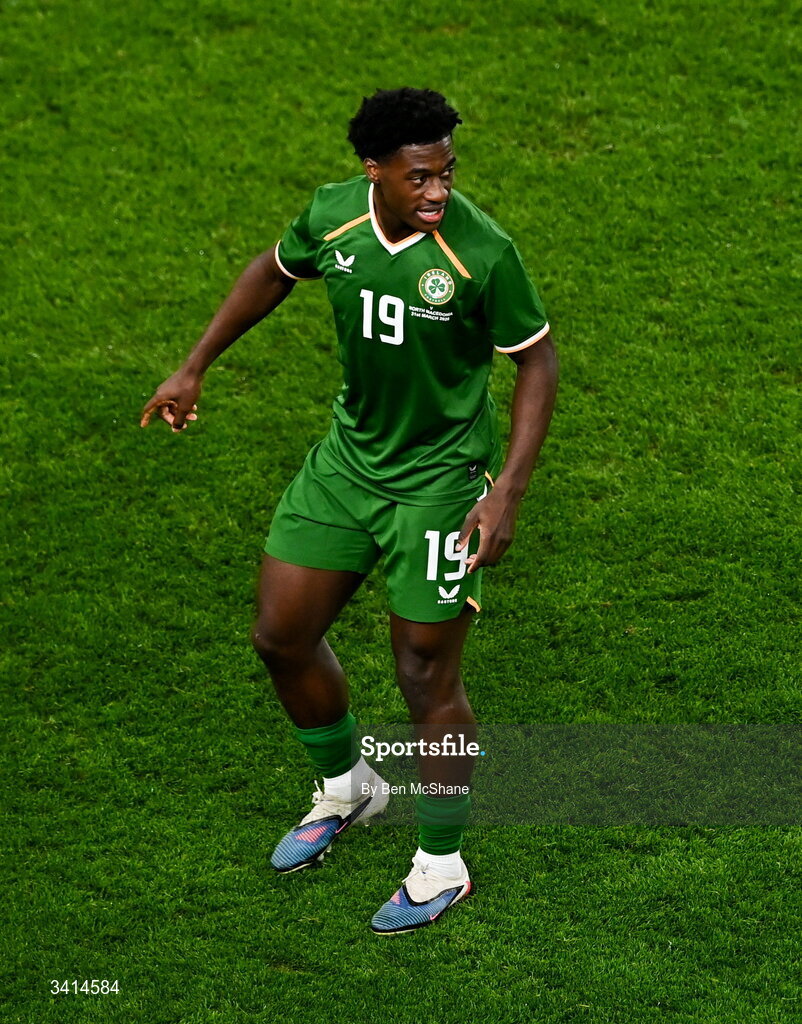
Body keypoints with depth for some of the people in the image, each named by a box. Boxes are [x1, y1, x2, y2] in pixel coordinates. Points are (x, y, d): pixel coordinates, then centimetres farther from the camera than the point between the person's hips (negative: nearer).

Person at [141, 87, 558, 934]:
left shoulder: (480, 251, -24)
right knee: (282, 635, 12)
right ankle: (345, 787, 40)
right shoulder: (332, 215, -11)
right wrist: (194, 368, 13)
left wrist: (507, 492, -19)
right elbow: (275, 270, 11)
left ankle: (441, 867, 21)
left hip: (440, 478, -5)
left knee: (427, 676, 0)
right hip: (349, 455, 6)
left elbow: (536, 362, -13)